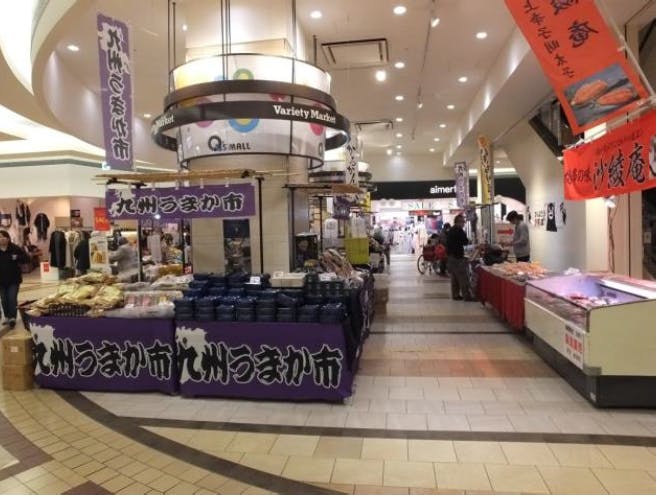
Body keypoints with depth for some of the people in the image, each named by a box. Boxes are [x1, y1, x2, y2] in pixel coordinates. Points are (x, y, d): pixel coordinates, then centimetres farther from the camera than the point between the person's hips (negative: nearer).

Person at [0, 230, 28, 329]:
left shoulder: (15, 248, -4)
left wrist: (17, 258, -19)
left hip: (14, 279, -3)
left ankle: (12, 318, -4)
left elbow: (25, 258, -1)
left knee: (12, 298, -7)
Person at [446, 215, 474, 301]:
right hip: (458, 257, -9)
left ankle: (455, 295, 14)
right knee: (463, 277, -6)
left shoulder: (451, 231, 15)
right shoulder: (459, 230, -14)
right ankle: (466, 296, -5)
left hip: (450, 256, 9)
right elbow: (465, 242, -12)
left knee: (454, 277, 12)